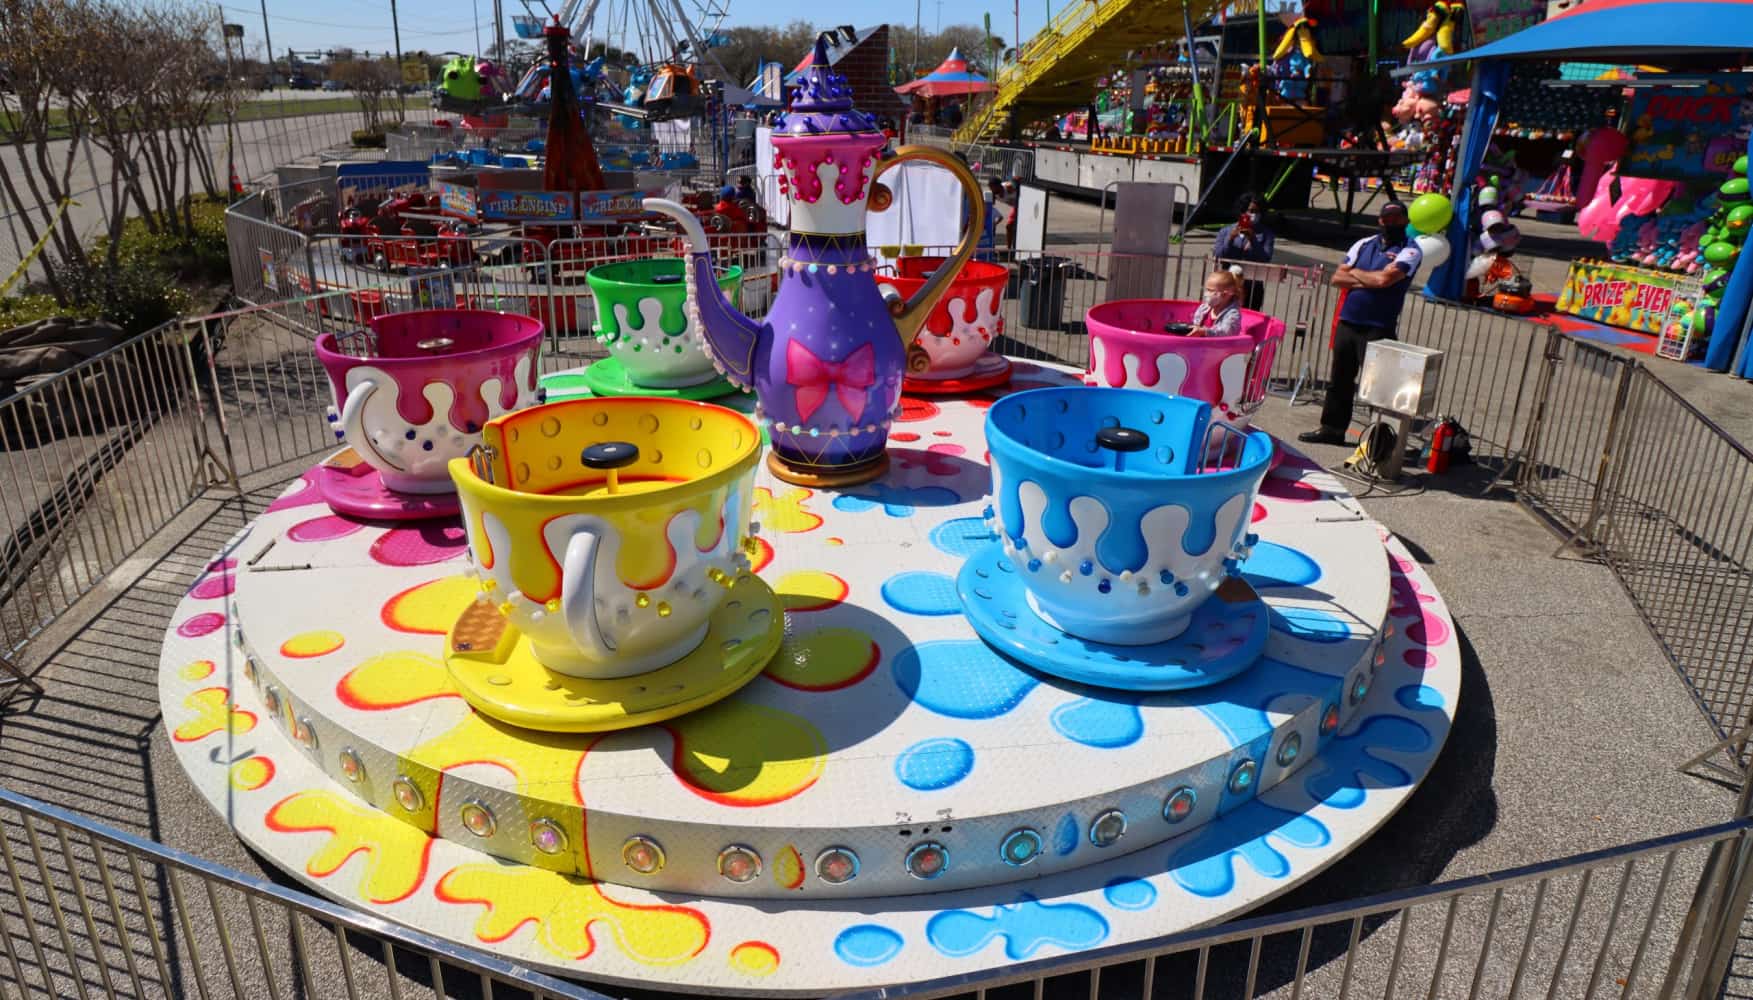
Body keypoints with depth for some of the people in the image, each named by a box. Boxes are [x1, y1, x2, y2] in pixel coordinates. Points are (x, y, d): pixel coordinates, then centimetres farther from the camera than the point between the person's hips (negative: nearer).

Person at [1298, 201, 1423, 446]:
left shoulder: (1410, 251, -3)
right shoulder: (1364, 244, 14)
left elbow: (1385, 279, -19)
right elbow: (1337, 278, 6)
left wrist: (1355, 273, -2)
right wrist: (1368, 281, -8)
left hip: (1378, 329, -6)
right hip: (1347, 322, 6)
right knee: (1339, 380, 13)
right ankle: (1332, 429, 25)